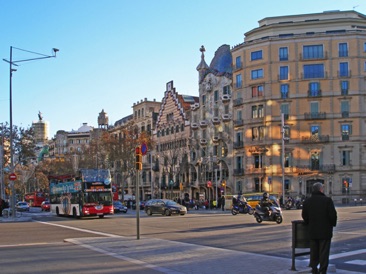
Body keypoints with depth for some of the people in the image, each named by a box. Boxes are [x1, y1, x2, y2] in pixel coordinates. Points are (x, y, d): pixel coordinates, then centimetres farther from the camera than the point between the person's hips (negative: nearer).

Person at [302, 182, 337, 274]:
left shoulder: (307, 201, 2)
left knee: (314, 251, 14)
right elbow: (333, 215, -13)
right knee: (324, 252, 3)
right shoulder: (327, 200, -12)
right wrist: (333, 224, 4)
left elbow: (304, 216, 6)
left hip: (313, 231, 4)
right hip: (325, 231, -4)